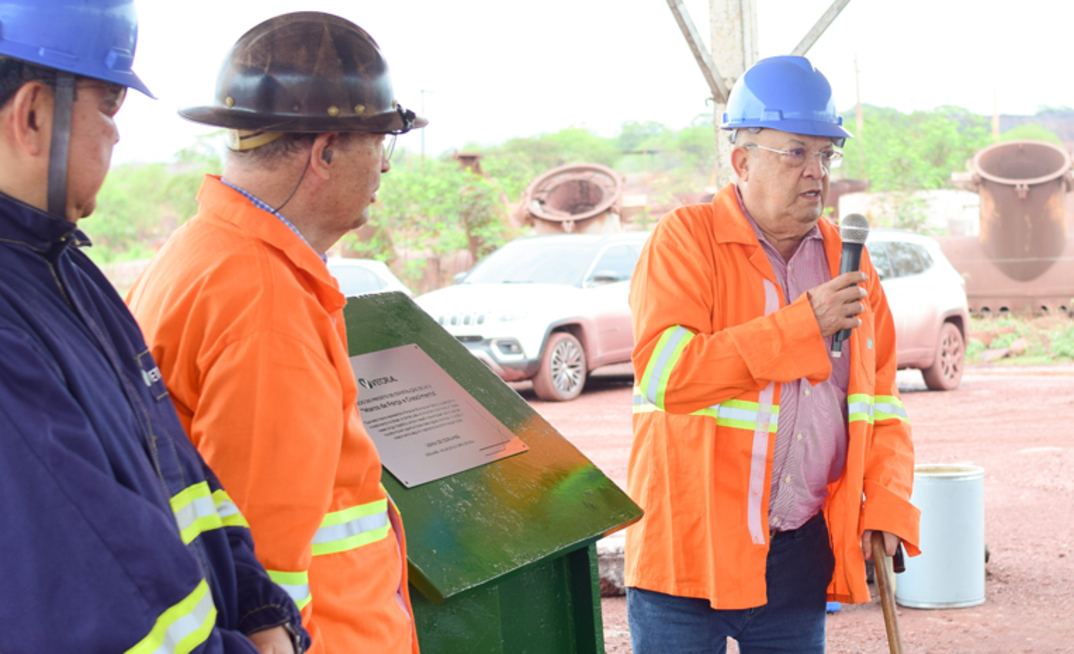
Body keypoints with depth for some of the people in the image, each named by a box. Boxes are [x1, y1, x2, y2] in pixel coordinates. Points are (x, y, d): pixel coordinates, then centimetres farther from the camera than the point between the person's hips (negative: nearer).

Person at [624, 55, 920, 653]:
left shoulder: (845, 259, 11)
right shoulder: (686, 239, -6)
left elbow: (880, 401, 15)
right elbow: (663, 373, -21)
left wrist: (887, 504, -1)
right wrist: (802, 324, -20)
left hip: (803, 553, 5)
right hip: (690, 546, -4)